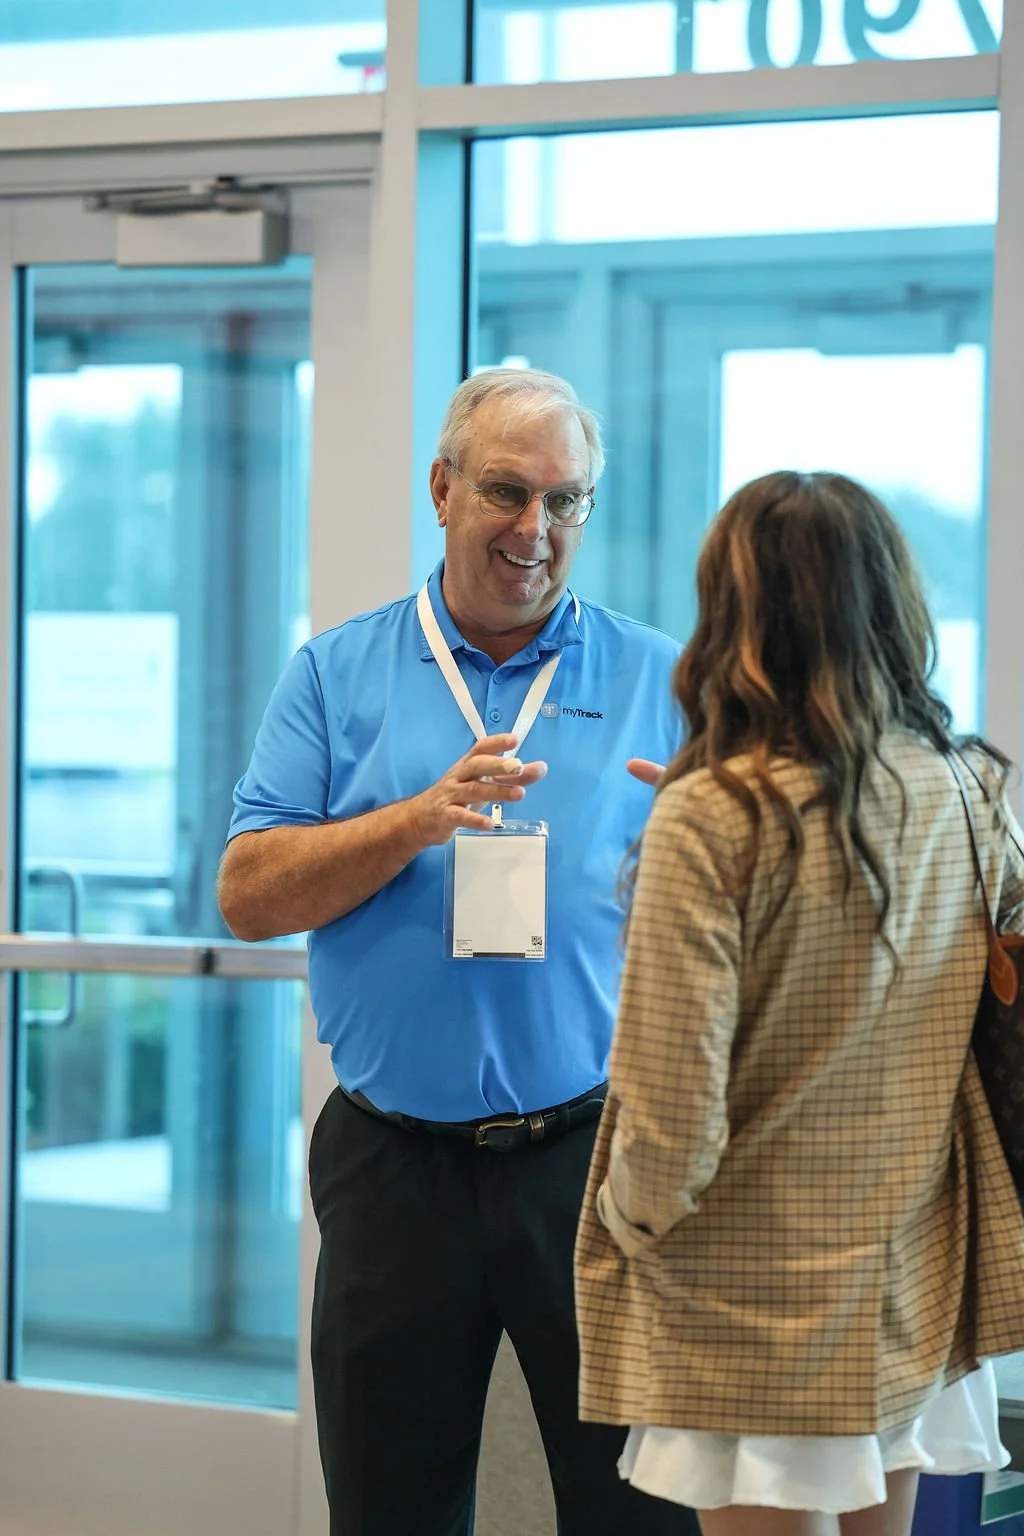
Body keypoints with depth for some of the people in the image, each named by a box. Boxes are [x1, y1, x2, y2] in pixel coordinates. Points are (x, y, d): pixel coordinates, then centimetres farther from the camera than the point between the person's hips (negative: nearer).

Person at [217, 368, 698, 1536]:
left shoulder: (659, 681, 8)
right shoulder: (338, 675, 8)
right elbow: (248, 894, -1)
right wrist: (421, 820, -14)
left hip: (595, 1154, -1)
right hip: (396, 1165, 1)